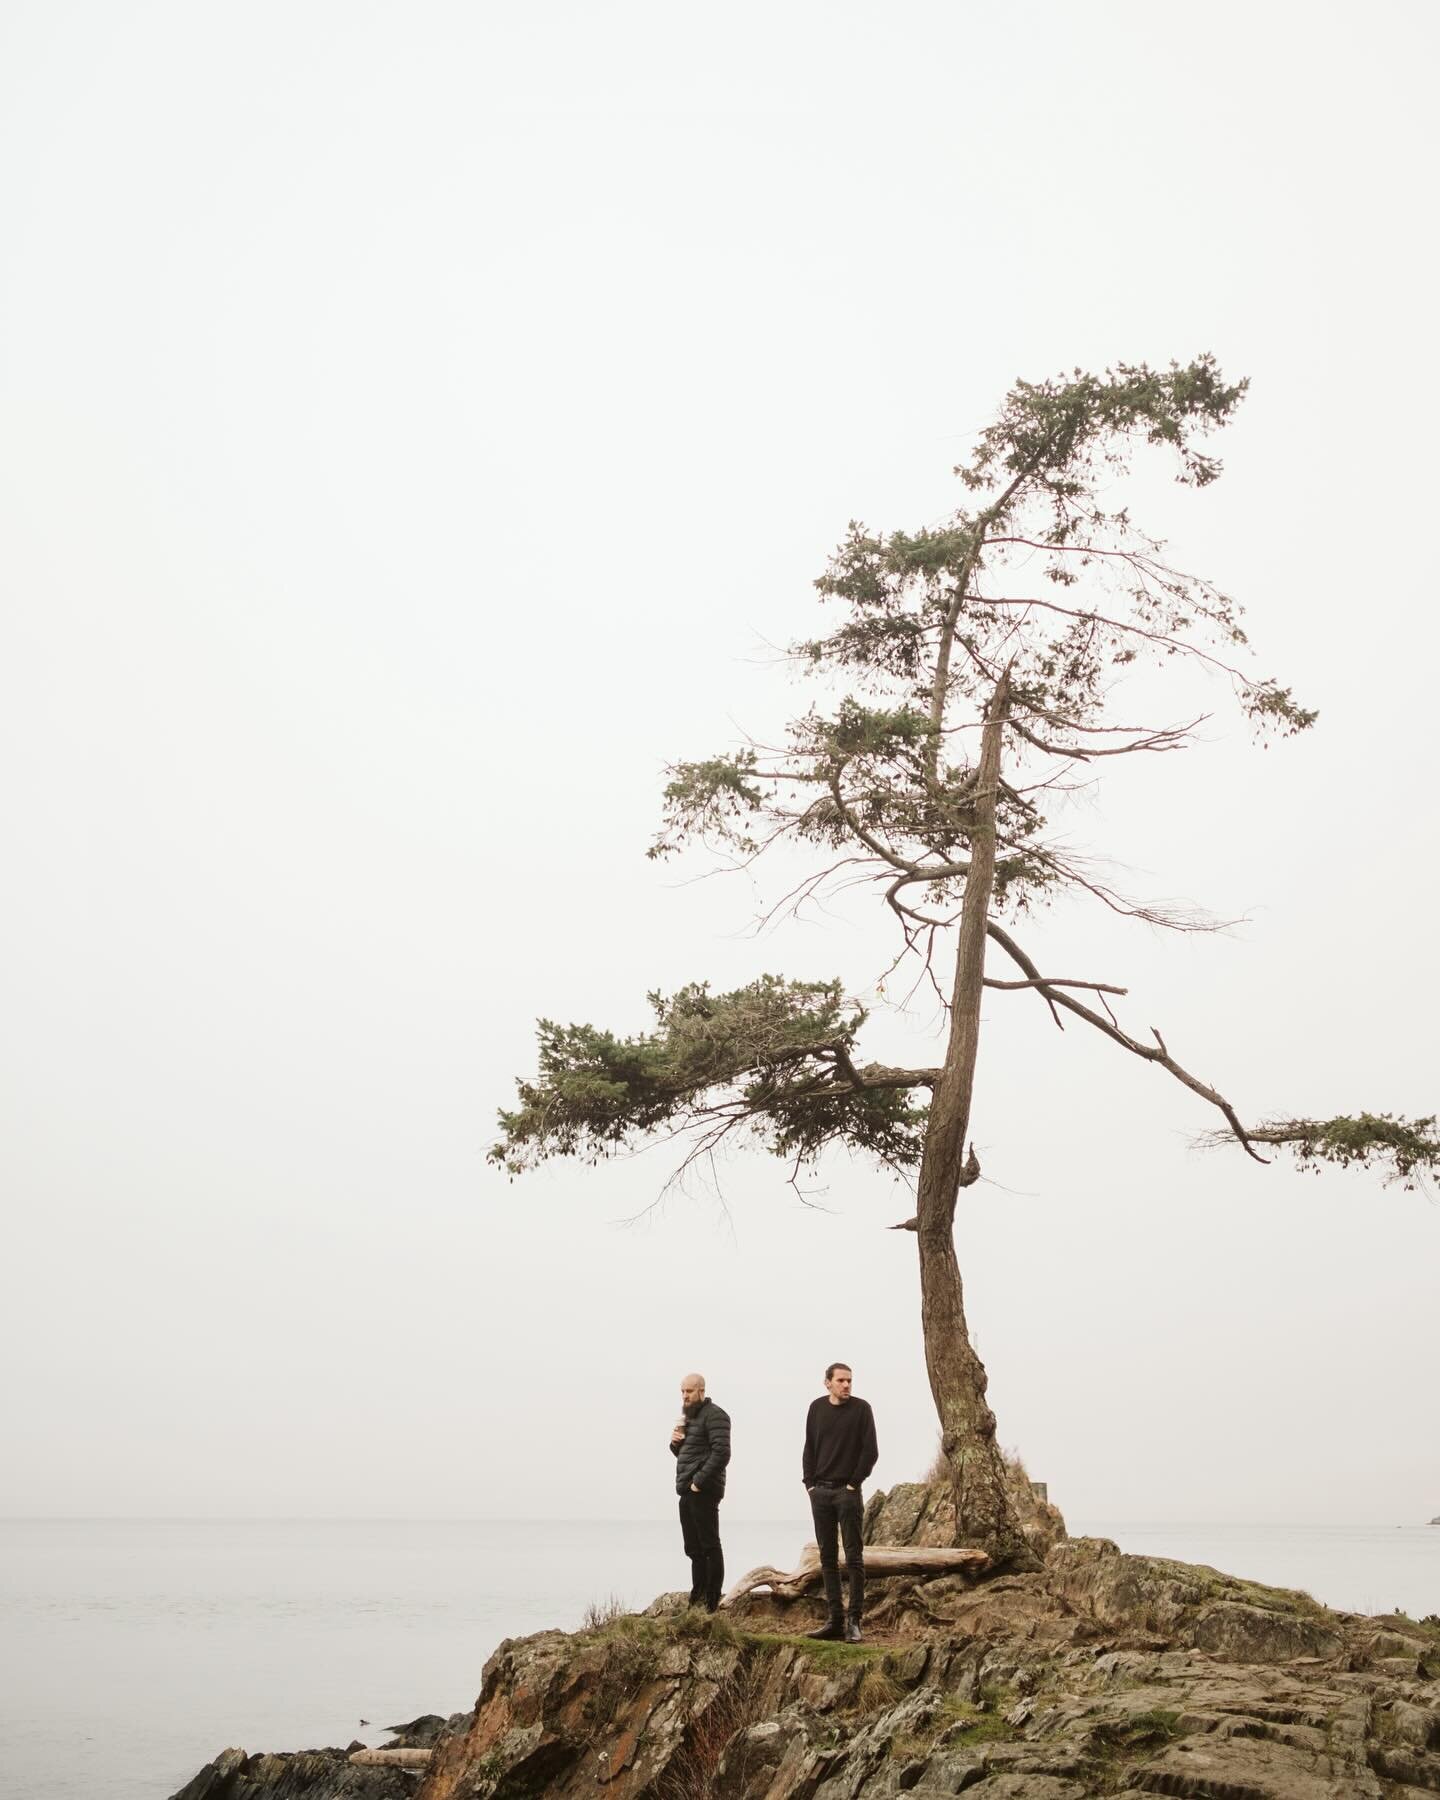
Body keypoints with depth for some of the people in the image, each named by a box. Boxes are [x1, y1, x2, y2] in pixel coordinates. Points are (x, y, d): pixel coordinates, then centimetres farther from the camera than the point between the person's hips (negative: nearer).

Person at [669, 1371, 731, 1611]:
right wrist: (675, 1442, 4)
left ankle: (711, 1604, -6)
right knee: (694, 1550, 13)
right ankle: (697, 1599, 19)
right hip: (687, 1492, 10)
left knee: (709, 1546, -7)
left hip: (703, 1492, -10)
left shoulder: (714, 1416, -9)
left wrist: (700, 1481, -20)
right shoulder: (689, 1417, 20)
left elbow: (721, 1453, -20)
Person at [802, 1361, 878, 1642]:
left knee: (853, 1557, -4)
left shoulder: (861, 1408, -4)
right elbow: (809, 1449, 11)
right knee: (828, 1557, 7)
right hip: (820, 1492, 4)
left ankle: (854, 1621, -1)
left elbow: (870, 1451, -6)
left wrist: (854, 1483, -7)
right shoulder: (817, 1408, 7)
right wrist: (809, 1483, 3)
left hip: (848, 1492, -4)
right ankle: (835, 1620, 12)